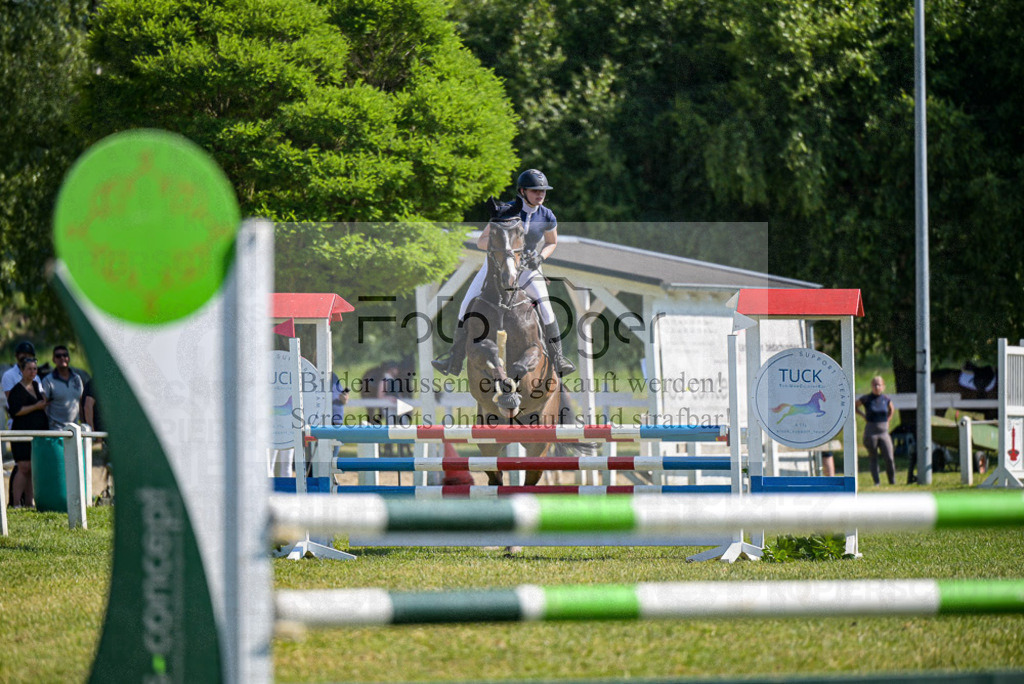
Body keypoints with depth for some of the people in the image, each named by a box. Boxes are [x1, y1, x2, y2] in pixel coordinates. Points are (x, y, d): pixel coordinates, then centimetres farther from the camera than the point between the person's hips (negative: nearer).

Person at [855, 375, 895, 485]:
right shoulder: (866, 399, -5)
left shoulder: (886, 400, 3)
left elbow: (891, 409, 25)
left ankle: (892, 481, 9)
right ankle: (876, 482, 10)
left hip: (884, 432, 2)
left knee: (889, 459, -5)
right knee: (873, 458, 4)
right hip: (871, 432, -2)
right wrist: (863, 415, 1)